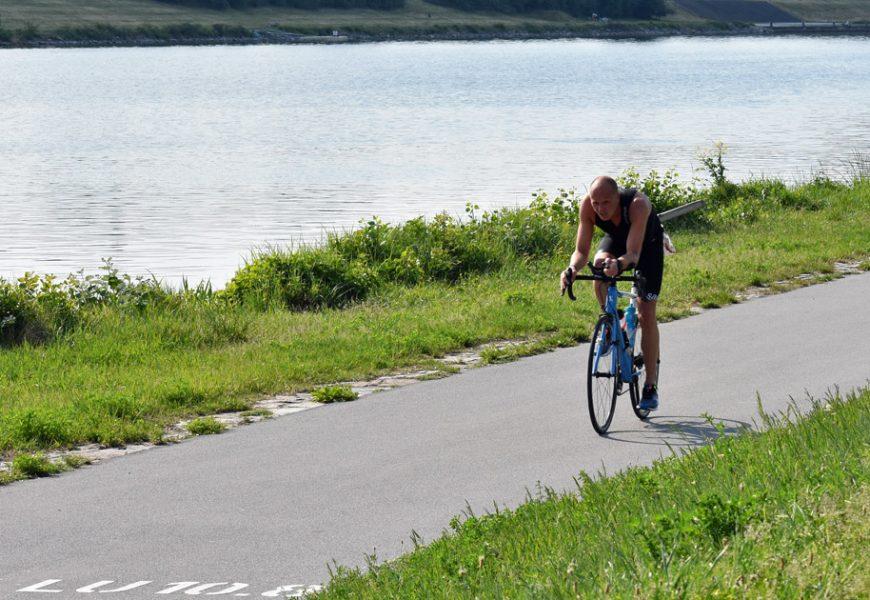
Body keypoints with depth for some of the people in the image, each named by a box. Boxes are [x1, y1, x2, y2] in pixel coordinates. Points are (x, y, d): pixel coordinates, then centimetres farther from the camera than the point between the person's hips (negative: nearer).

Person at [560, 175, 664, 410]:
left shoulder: (638, 204, -43)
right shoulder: (587, 205, -32)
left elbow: (633, 254, -48)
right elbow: (581, 251, -30)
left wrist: (619, 264, -69)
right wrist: (572, 269, -51)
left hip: (647, 243, -3)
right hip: (616, 239, 3)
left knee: (646, 315, -9)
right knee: (600, 264, -34)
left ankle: (651, 387, 0)